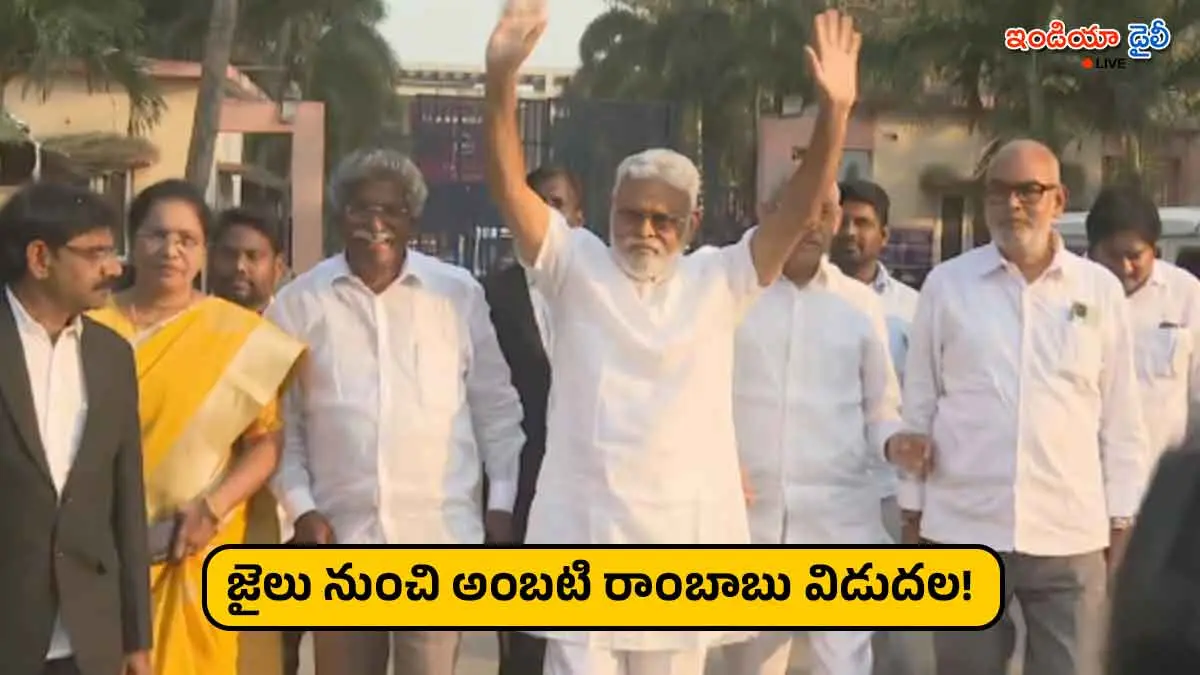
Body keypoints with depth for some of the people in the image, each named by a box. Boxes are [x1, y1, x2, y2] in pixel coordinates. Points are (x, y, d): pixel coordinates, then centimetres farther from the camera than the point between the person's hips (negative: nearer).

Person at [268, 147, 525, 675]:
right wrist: (300, 508, -3)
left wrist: (501, 502, 3)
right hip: (340, 535, 1)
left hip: (440, 536, -1)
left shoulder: (459, 292, 3)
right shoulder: (299, 303, 3)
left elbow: (496, 407, 8)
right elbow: (281, 420, 6)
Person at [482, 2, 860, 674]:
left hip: (683, 541, 2)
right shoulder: (577, 269, 3)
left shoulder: (717, 282, 6)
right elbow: (508, 184, -9)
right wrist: (503, 77, -24)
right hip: (585, 540, -2)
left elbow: (799, 211, -4)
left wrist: (835, 111, -18)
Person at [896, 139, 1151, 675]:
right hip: (962, 531, 0)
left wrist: (1122, 517, 6)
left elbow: (1120, 413, 7)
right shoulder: (946, 284, 2)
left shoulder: (1100, 289, 4)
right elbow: (918, 403, 6)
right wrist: (912, 505, 6)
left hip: (1071, 534, 0)